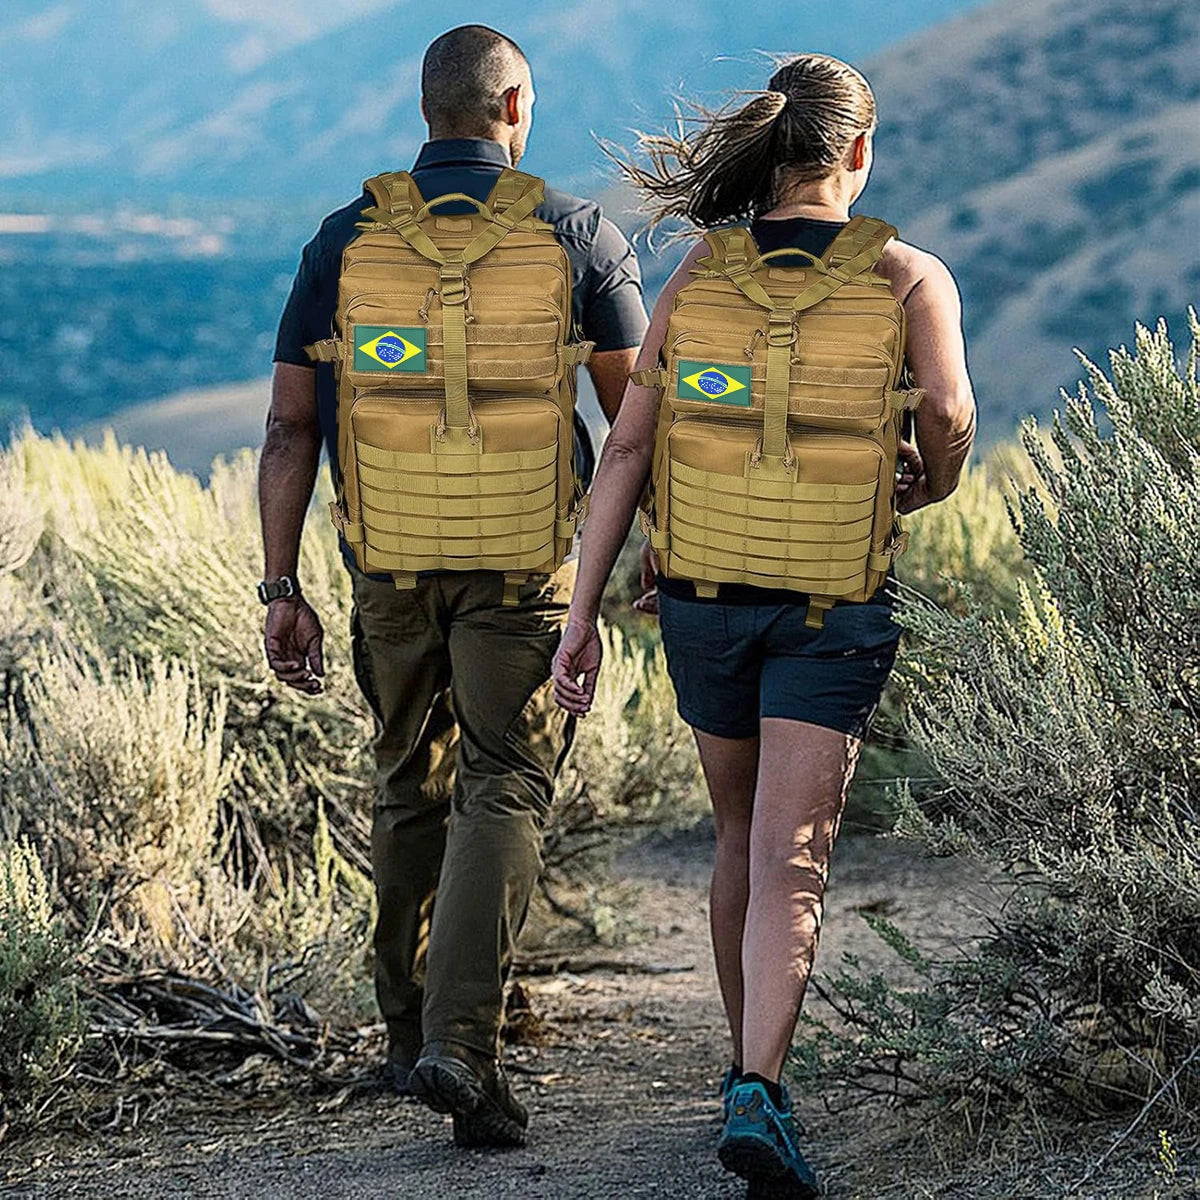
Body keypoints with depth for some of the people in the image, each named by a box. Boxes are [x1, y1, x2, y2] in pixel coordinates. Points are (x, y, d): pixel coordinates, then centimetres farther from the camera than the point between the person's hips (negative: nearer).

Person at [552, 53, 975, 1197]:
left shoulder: (702, 273, 3)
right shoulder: (908, 275, -4)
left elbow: (627, 445, -3)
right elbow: (947, 411, -21)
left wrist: (584, 613, -2)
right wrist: (929, 486, 2)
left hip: (705, 592, 3)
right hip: (834, 601, -3)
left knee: (740, 833, 22)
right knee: (790, 863, -7)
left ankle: (747, 1067, 35)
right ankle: (757, 1095, -26)